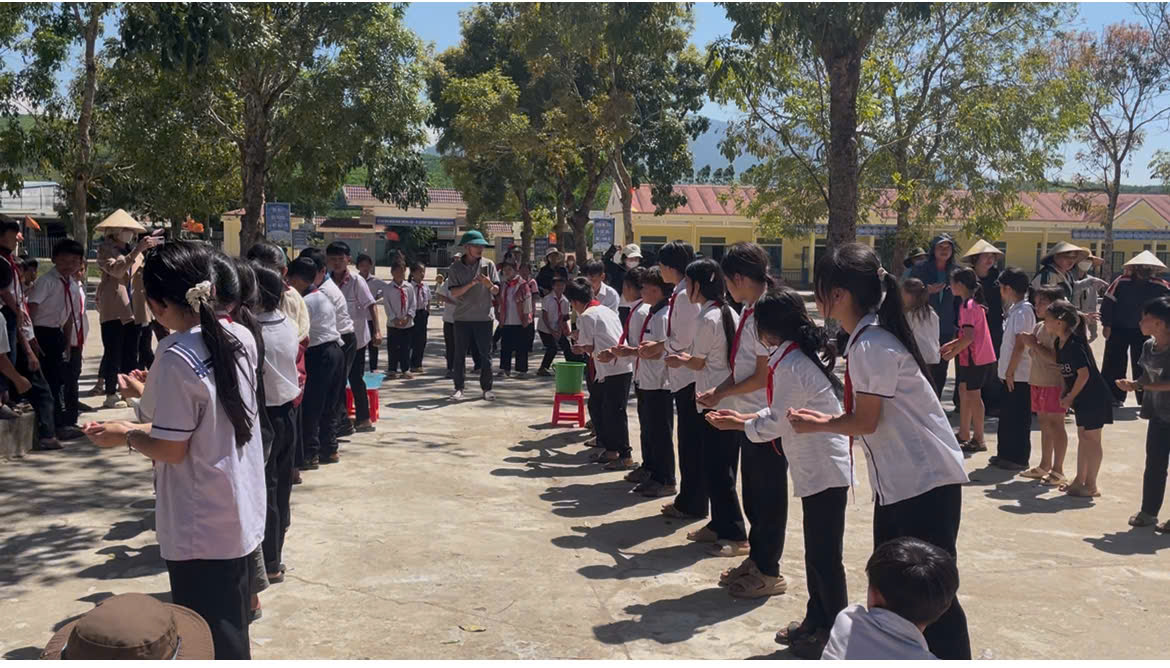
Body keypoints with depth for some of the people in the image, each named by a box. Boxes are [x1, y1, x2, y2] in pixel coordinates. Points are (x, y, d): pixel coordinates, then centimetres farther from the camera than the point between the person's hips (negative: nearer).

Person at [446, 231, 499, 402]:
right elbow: (454, 292, -8)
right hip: (462, 317, 0)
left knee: (486, 354, 3)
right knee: (459, 354, 3)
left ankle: (487, 388, 12)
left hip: (484, 317, 0)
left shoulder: (488, 264, 3)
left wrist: (489, 284, -23)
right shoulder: (455, 267, 1)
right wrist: (471, 284, -21)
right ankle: (459, 388, 11)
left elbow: (496, 291, -1)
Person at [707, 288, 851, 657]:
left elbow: (775, 424, -18)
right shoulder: (804, 354, 10)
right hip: (821, 468, 10)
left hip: (823, 470, -10)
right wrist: (743, 417, 10)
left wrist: (739, 425, -3)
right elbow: (781, 412, 16)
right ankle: (817, 621, 28)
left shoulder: (790, 365, -20)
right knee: (818, 553, 18)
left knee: (824, 557, -1)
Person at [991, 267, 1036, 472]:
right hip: (1011, 374, 9)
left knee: (1018, 418, -1)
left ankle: (1019, 458, 7)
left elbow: (1020, 345, -20)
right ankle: (1005, 454, 26)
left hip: (1018, 375, -9)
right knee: (1007, 416, 16)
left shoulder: (1022, 311, -16)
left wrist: (1010, 371, -18)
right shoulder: (1015, 309, 13)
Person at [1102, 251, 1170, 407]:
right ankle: (1113, 396, 9)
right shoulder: (1121, 282, -14)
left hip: (1142, 331, 3)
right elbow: (1108, 303, -10)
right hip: (1118, 329, -2)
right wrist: (1106, 325, -11)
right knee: (1114, 363, 0)